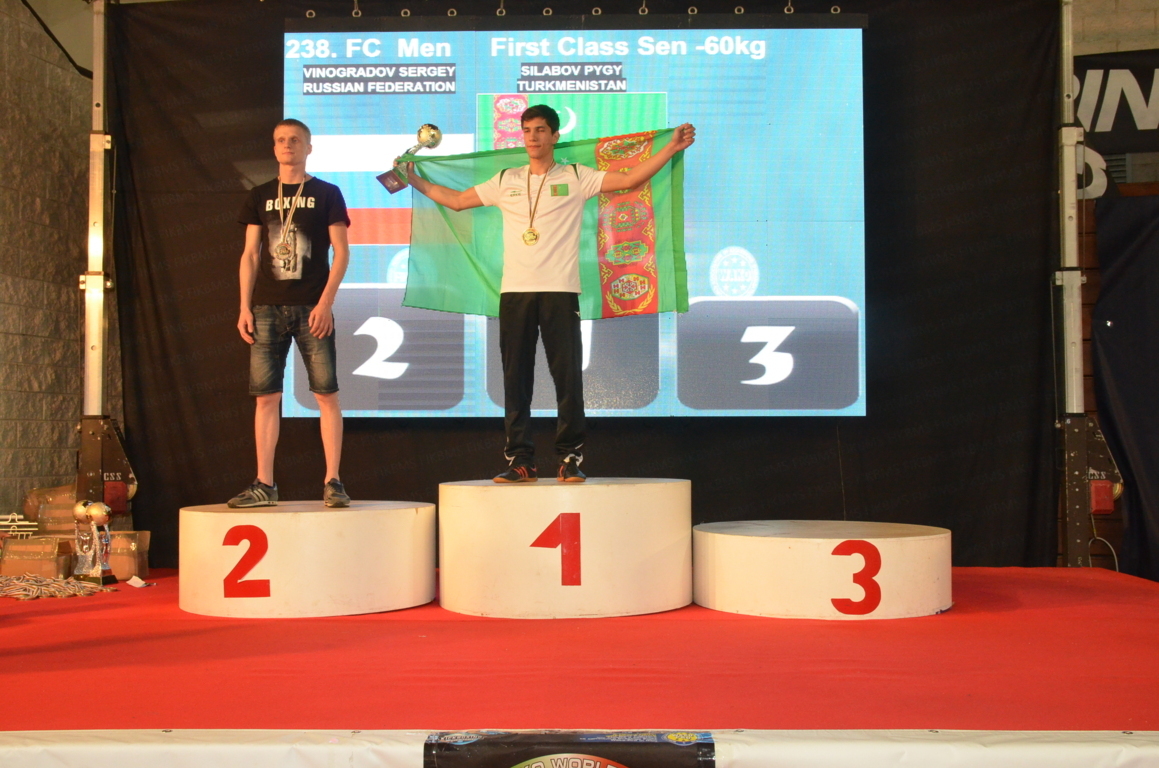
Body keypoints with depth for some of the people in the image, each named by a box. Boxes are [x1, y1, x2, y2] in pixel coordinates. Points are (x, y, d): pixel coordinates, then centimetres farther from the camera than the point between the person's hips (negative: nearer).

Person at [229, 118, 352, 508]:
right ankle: (264, 485, 7)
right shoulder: (260, 197, 14)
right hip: (267, 308, 3)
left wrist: (325, 303, -10)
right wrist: (245, 307, 4)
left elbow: (341, 253, 1)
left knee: (326, 394, -5)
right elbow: (250, 255, 14)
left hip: (312, 308, -3)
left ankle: (333, 482, 1)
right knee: (266, 396, 1)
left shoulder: (326, 194, 6)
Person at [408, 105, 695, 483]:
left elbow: (630, 179, 1)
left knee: (567, 375, -3)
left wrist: (672, 147, -6)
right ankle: (520, 461, 9)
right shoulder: (506, 181, 15)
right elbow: (457, 200, 23)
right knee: (515, 378, 3)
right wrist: (414, 179, 25)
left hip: (560, 291, -3)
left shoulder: (575, 178, 7)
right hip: (514, 292, 3)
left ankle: (571, 458, 5)